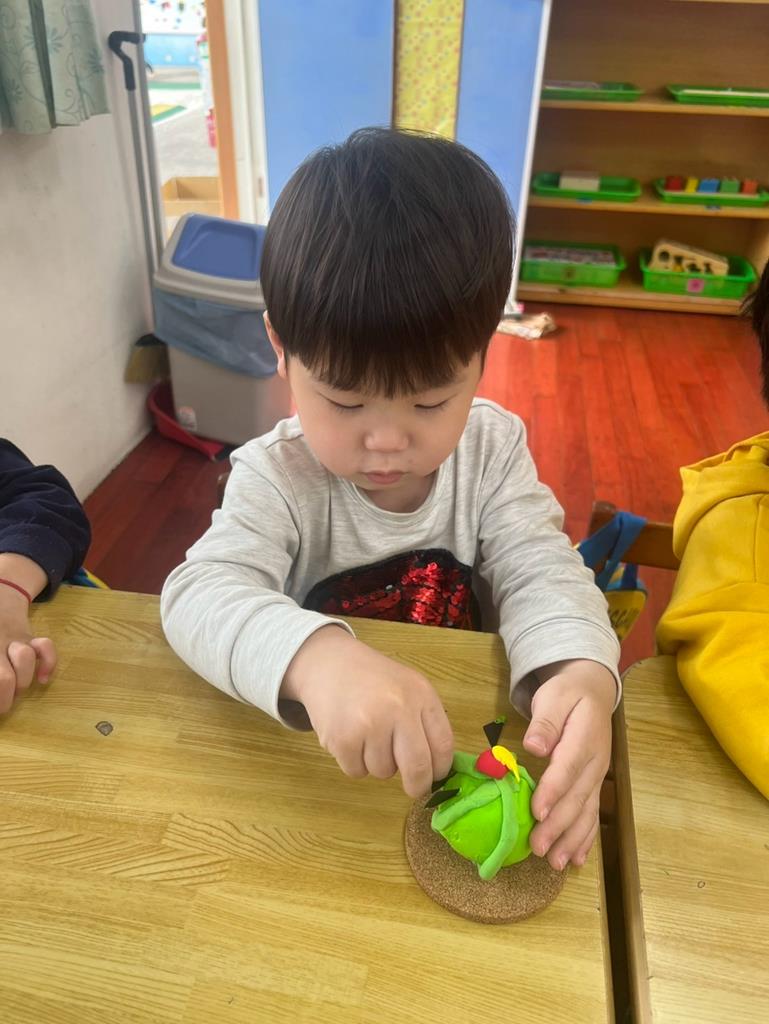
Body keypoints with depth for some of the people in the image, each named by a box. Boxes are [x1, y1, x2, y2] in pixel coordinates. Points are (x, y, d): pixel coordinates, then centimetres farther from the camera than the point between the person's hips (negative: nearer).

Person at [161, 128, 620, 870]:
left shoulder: (494, 447, -8)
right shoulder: (277, 476, -17)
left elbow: (540, 572, -14)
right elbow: (200, 591, -29)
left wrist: (581, 672, -36)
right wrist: (314, 656, -50)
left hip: (464, 744, 2)